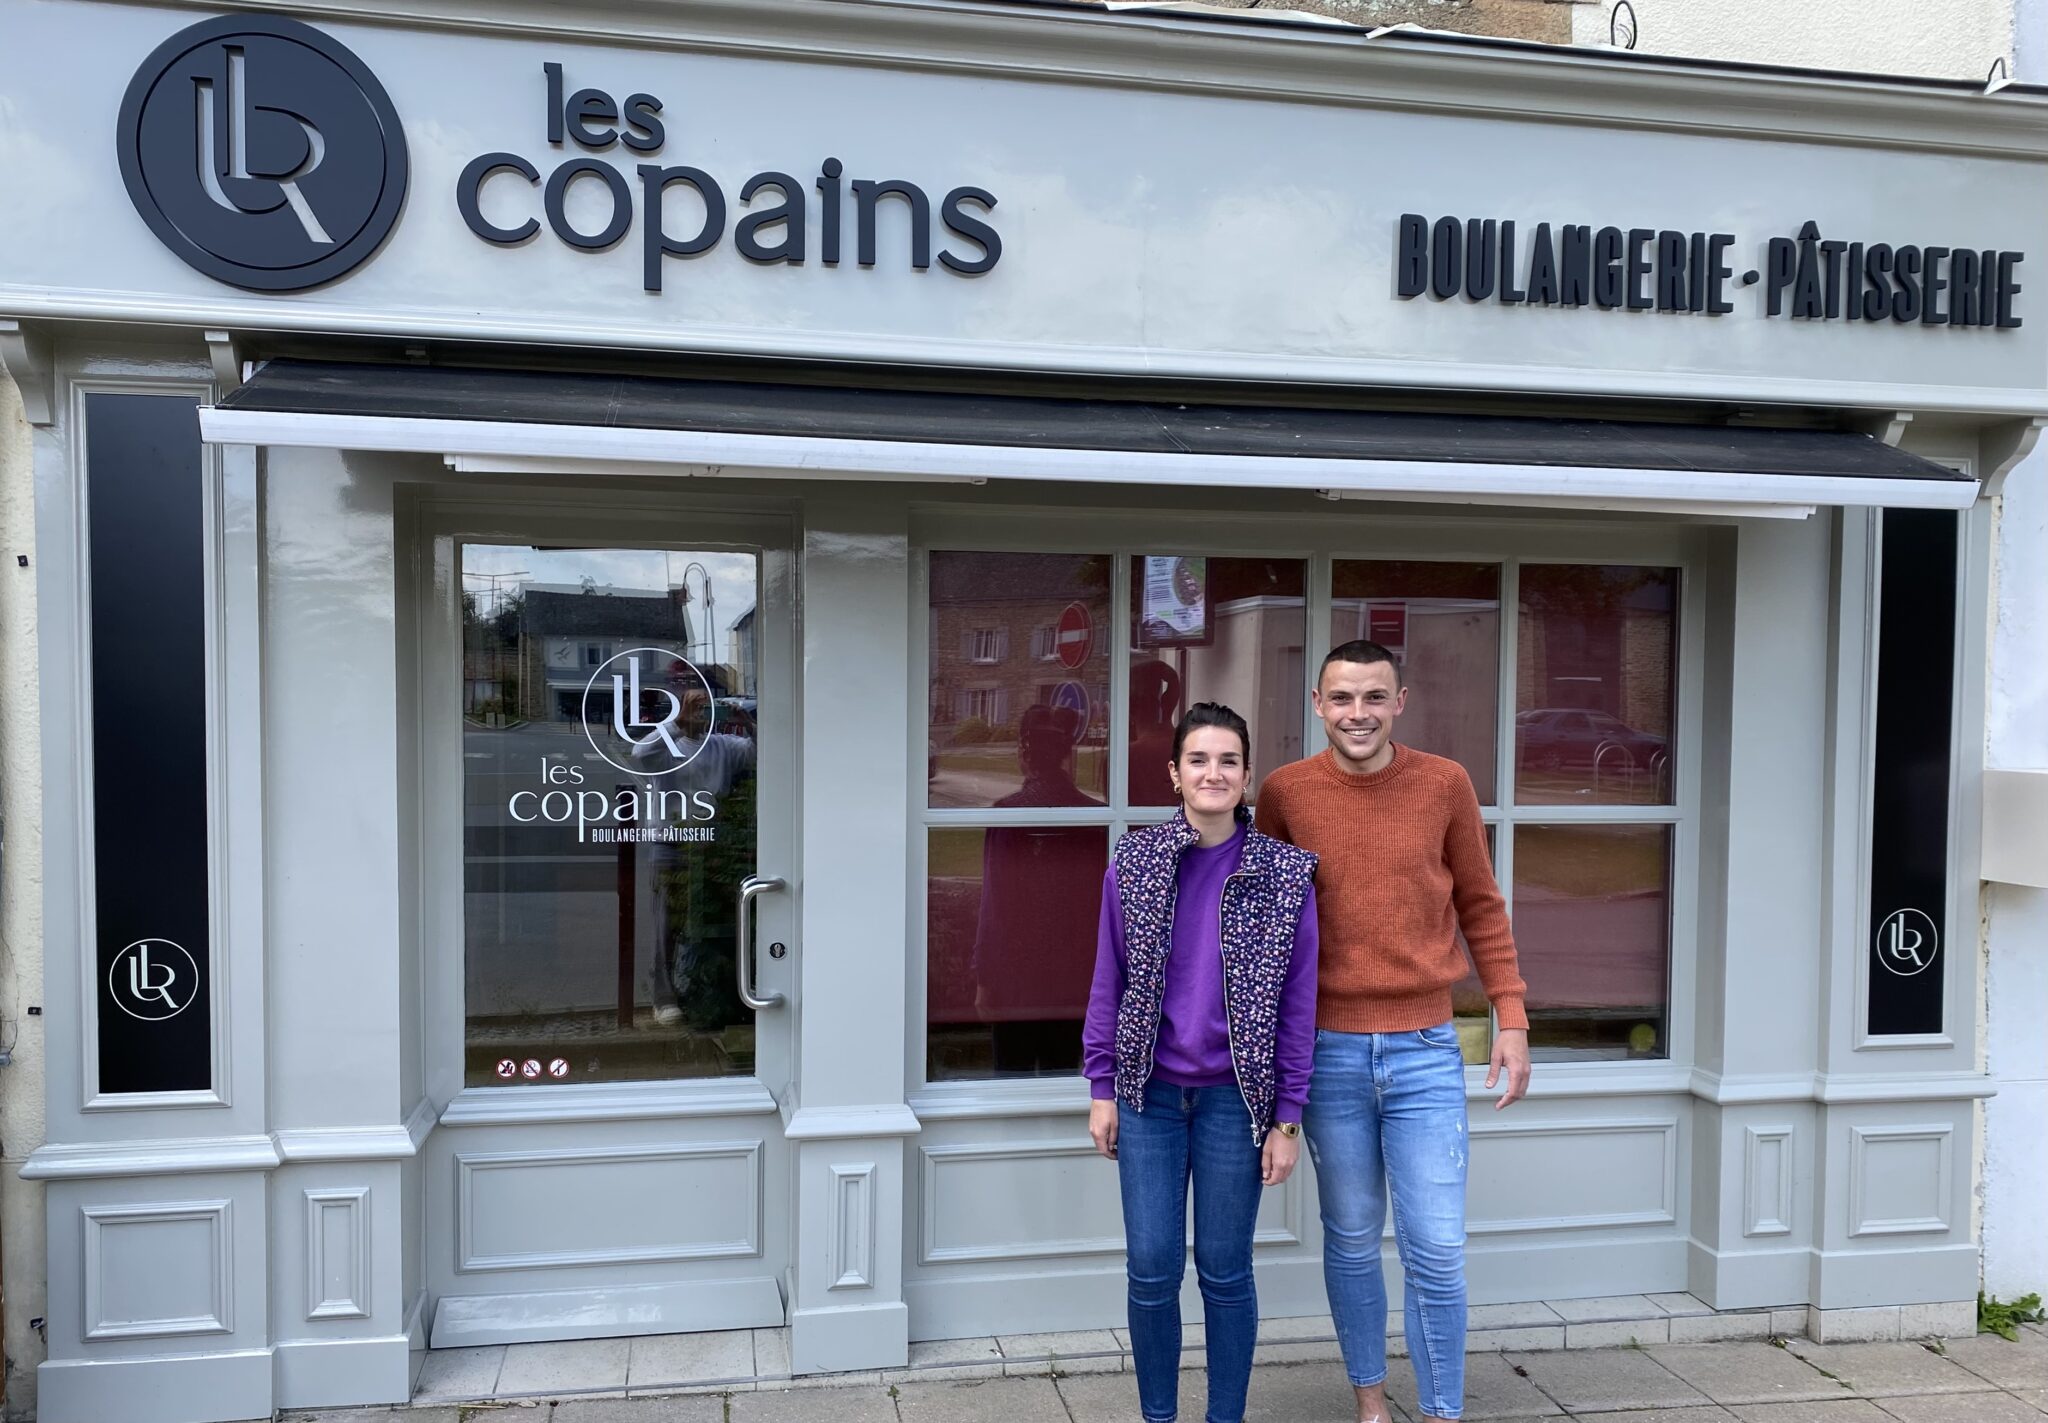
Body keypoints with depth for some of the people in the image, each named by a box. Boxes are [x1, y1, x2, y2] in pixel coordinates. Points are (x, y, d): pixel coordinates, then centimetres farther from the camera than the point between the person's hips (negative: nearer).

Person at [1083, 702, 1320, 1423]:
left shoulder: (1287, 873, -6)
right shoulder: (1133, 861, -3)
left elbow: (1298, 1002, -2)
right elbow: (1109, 980, 3)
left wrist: (1287, 1118, -2)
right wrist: (1102, 1089, 3)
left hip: (1235, 1099, -1)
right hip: (1149, 1095, 1)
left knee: (1225, 1273, 10)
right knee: (1152, 1270, 7)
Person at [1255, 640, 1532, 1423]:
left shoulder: (1445, 784, -2)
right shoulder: (1286, 791, -3)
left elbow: (1480, 907, 7)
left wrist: (1512, 1017, 1)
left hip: (1426, 1050, 0)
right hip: (1329, 1050, 0)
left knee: (1436, 1248, 1)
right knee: (1352, 1240, 13)